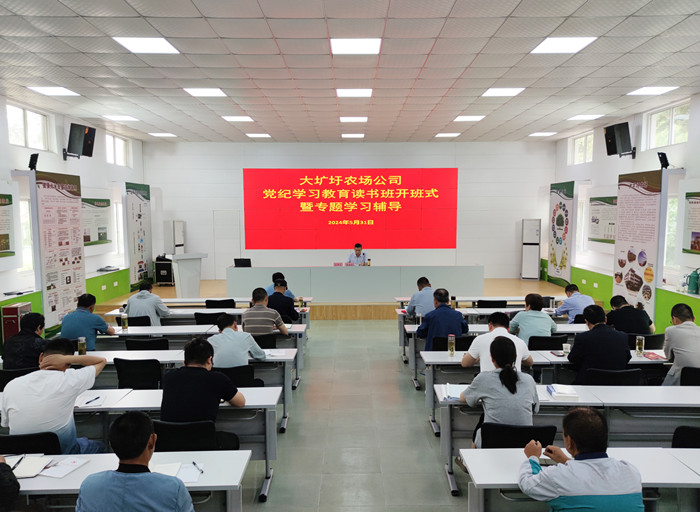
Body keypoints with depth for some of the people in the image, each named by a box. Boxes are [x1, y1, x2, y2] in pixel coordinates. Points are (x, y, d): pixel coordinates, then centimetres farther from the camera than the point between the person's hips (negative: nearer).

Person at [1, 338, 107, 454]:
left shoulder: (10, 386, -6)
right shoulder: (69, 380, -18)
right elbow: (102, 361, -3)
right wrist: (67, 358, -11)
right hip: (64, 453, -4)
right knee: (98, 445, 28)